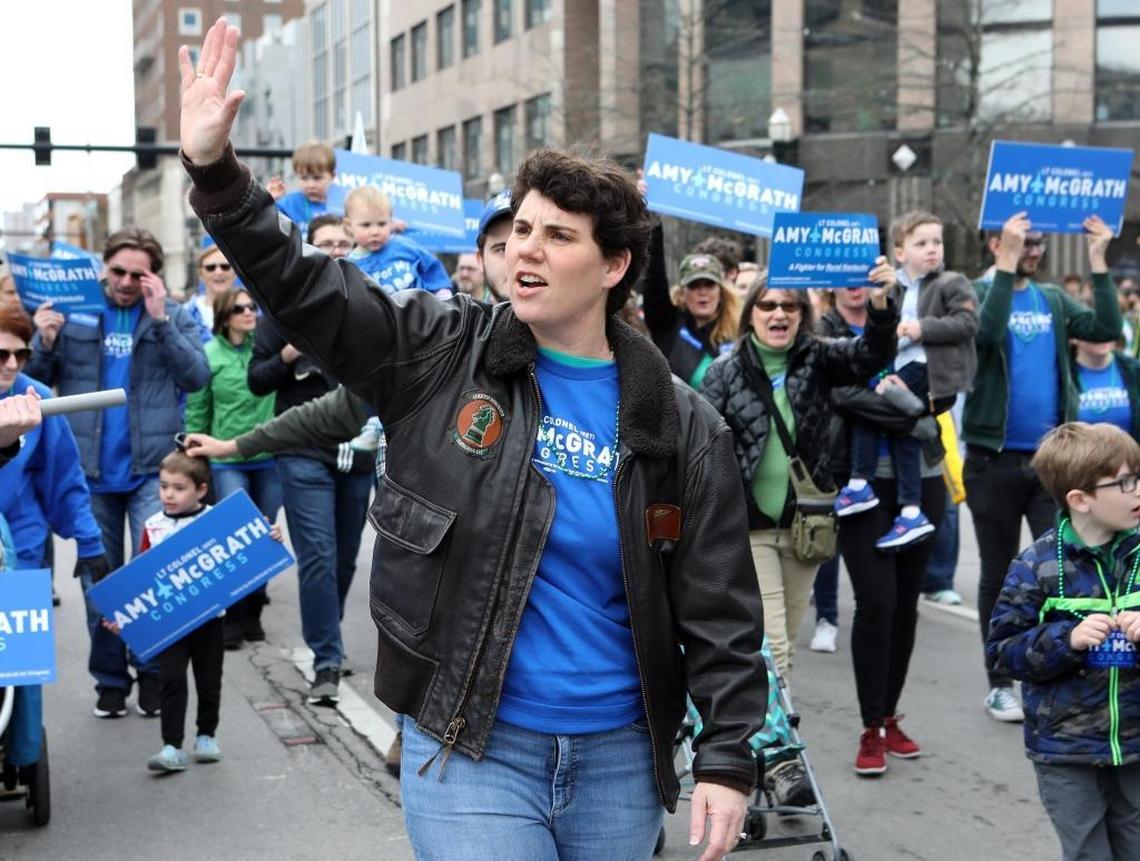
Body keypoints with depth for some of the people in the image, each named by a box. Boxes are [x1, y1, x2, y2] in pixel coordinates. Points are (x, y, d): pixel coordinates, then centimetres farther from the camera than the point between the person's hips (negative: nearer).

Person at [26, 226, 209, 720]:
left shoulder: (172, 315, 2)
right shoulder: (73, 313, 4)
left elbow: (197, 377, -9)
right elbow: (35, 382, 6)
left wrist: (160, 320, -17)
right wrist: (46, 343, -14)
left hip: (152, 468, -2)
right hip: (90, 471, 2)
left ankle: (153, 671, 10)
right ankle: (110, 679, 22)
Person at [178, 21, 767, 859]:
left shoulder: (681, 429, -4)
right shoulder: (444, 353, -3)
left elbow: (720, 609, -2)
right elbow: (302, 285, -8)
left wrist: (728, 758, -6)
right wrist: (214, 170, -21)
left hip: (620, 757, 2)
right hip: (469, 745, -1)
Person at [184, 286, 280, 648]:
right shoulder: (209, 355, -2)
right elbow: (196, 412, 2)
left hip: (269, 457, 2)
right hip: (227, 459, -2)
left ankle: (253, 615, 22)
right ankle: (234, 619, 6)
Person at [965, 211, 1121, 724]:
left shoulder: (1053, 300, 10)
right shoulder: (977, 293, -2)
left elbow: (1106, 329, -4)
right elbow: (986, 331, -23)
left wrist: (1098, 262, -8)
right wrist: (1006, 263, -23)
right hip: (994, 458, -3)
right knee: (998, 574, 7)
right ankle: (999, 685, 17)